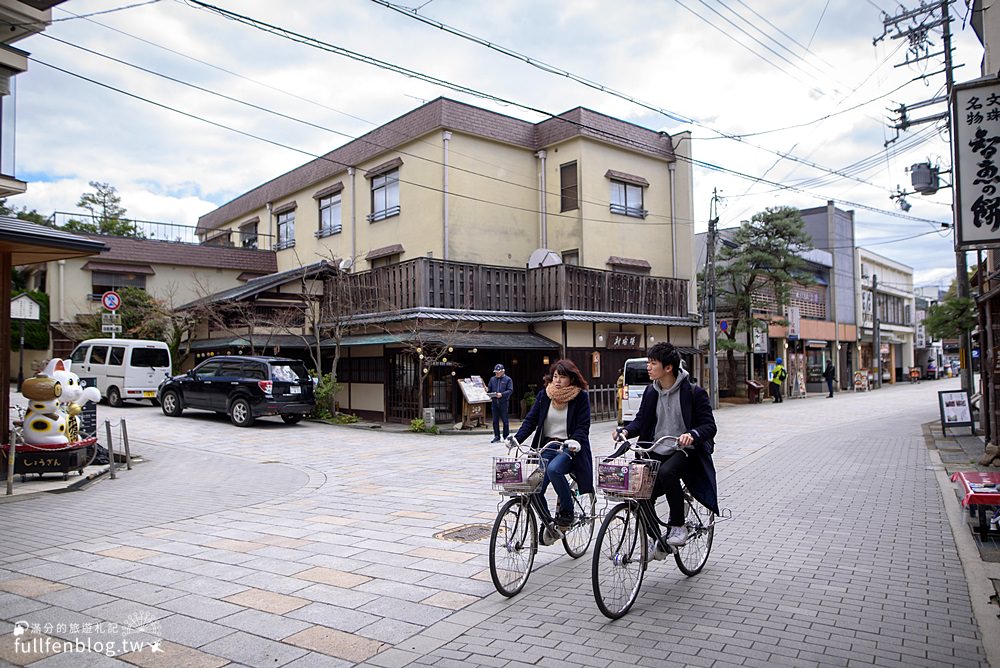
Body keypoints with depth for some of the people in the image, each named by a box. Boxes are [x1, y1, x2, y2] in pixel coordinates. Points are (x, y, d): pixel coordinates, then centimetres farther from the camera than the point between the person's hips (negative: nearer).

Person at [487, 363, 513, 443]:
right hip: (494, 402, 4)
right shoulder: (492, 379, 12)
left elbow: (510, 391, -8)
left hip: (504, 402, -4)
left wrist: (502, 394, -21)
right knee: (495, 420, 6)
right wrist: (487, 389, -9)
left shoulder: (508, 379, 0)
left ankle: (506, 436, 12)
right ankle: (496, 437, 14)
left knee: (505, 420, 2)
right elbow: (489, 389, 14)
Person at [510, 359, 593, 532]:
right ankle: (547, 523, 14)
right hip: (546, 447, 4)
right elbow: (530, 420, 3)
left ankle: (567, 511, -11)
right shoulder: (544, 395, 6)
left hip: (569, 448, -4)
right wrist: (517, 438, -13)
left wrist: (576, 441, -29)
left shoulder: (581, 397, -3)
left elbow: (583, 426, -8)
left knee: (553, 469, -34)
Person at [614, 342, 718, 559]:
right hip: (656, 452, 6)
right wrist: (625, 430, -9)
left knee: (667, 472, -37)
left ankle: (678, 526, -15)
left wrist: (692, 434, -32)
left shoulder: (694, 392, -8)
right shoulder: (651, 392, 8)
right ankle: (657, 540, 19)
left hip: (684, 451, -5)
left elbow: (709, 425, -11)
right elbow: (641, 420, 12)